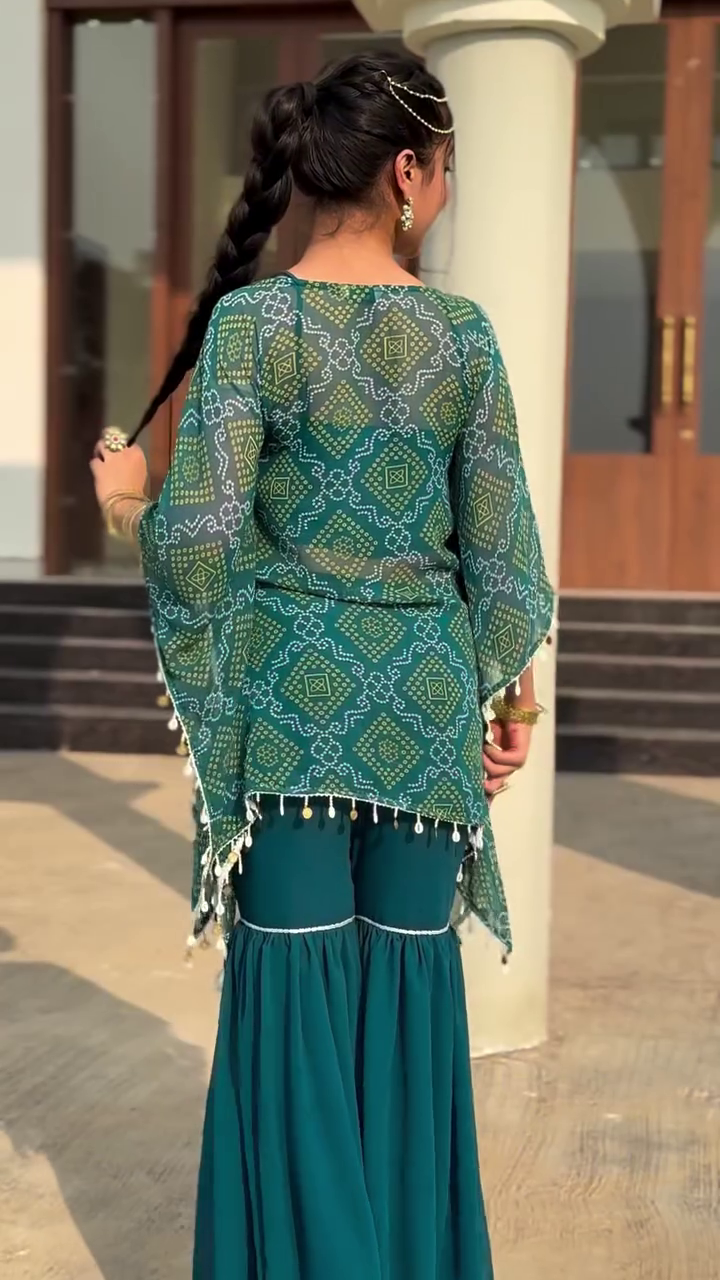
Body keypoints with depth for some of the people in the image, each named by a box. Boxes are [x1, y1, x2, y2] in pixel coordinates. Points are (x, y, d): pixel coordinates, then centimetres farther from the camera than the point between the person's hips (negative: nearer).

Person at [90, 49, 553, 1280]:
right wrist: (511, 691, 14)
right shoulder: (463, 332, -2)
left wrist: (131, 502, 6)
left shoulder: (252, 318, -8)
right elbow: (498, 546, 0)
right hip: (427, 702, 2)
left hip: (294, 692, -1)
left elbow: (204, 533, -15)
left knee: (295, 990, 8)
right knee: (412, 992, 13)